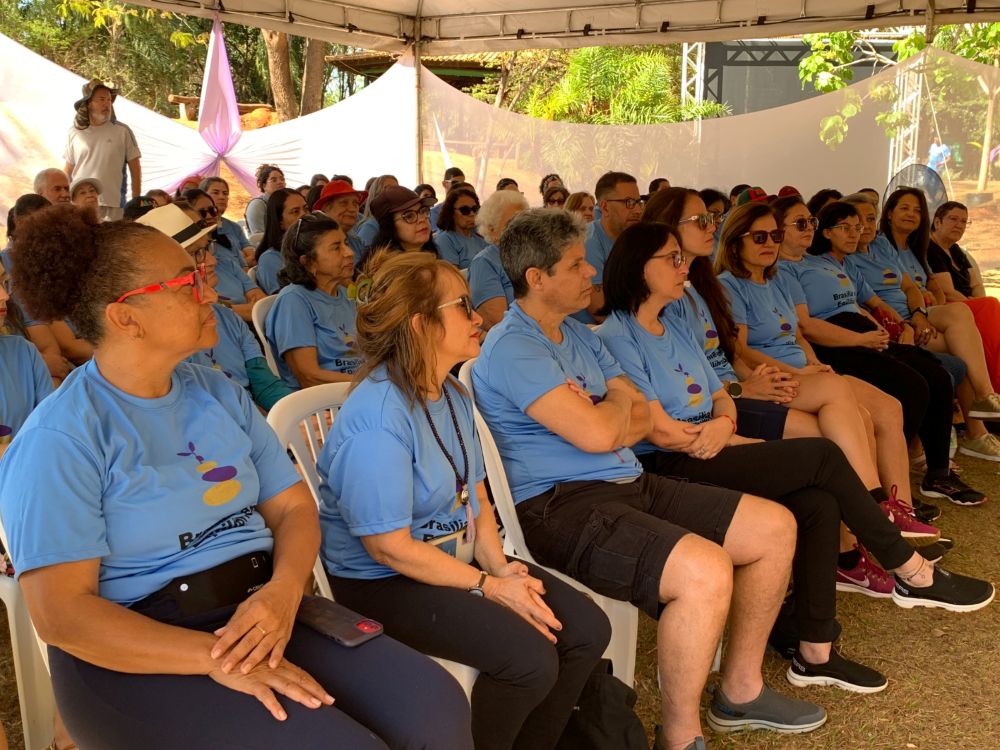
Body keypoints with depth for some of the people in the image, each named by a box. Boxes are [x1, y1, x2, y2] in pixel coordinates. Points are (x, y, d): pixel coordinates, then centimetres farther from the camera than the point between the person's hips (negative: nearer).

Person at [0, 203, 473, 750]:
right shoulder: (60, 439, -11)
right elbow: (59, 612, -16)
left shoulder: (220, 395, 9)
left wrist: (284, 590, -15)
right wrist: (218, 658, -25)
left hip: (259, 611, 6)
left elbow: (292, 506, 7)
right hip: (141, 653, -5)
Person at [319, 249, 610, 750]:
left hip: (458, 555, 9)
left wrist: (500, 565, -7)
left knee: (587, 629, -2)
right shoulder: (377, 417, -25)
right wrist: (489, 587, -19)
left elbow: (475, 493, 9)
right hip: (383, 581, -9)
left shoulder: (453, 395, 5)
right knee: (529, 658, -24)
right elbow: (389, 546, -24)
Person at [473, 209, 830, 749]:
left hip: (630, 484, 10)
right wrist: (618, 402, 1)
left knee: (775, 527, 6)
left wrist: (601, 416, -9)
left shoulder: (578, 335, 18)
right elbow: (598, 433, -21)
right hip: (561, 506, -10)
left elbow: (643, 417, 13)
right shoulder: (511, 349, -13)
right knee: (705, 571, -32)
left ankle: (740, 689, 19)